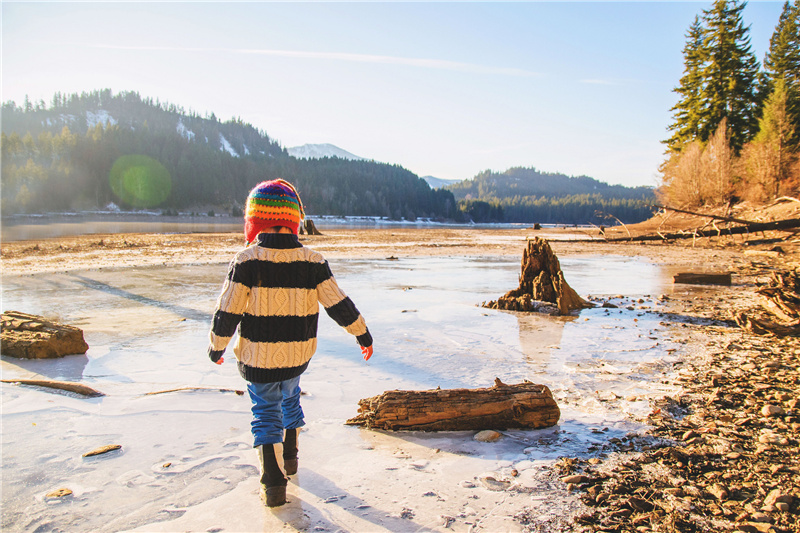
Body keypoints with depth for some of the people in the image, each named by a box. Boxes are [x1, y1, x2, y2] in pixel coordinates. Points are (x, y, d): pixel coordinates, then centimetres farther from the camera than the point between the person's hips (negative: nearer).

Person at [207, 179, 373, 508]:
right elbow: (339, 305, -6)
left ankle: (274, 483, 4)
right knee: (290, 397, 28)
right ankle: (289, 457, 43)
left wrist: (216, 347, 5)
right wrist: (363, 335, 8)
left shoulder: (246, 261, -15)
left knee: (266, 412, 11)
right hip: (299, 355, 3)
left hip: (258, 357, -3)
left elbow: (227, 311, -11)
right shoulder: (312, 262, -9)